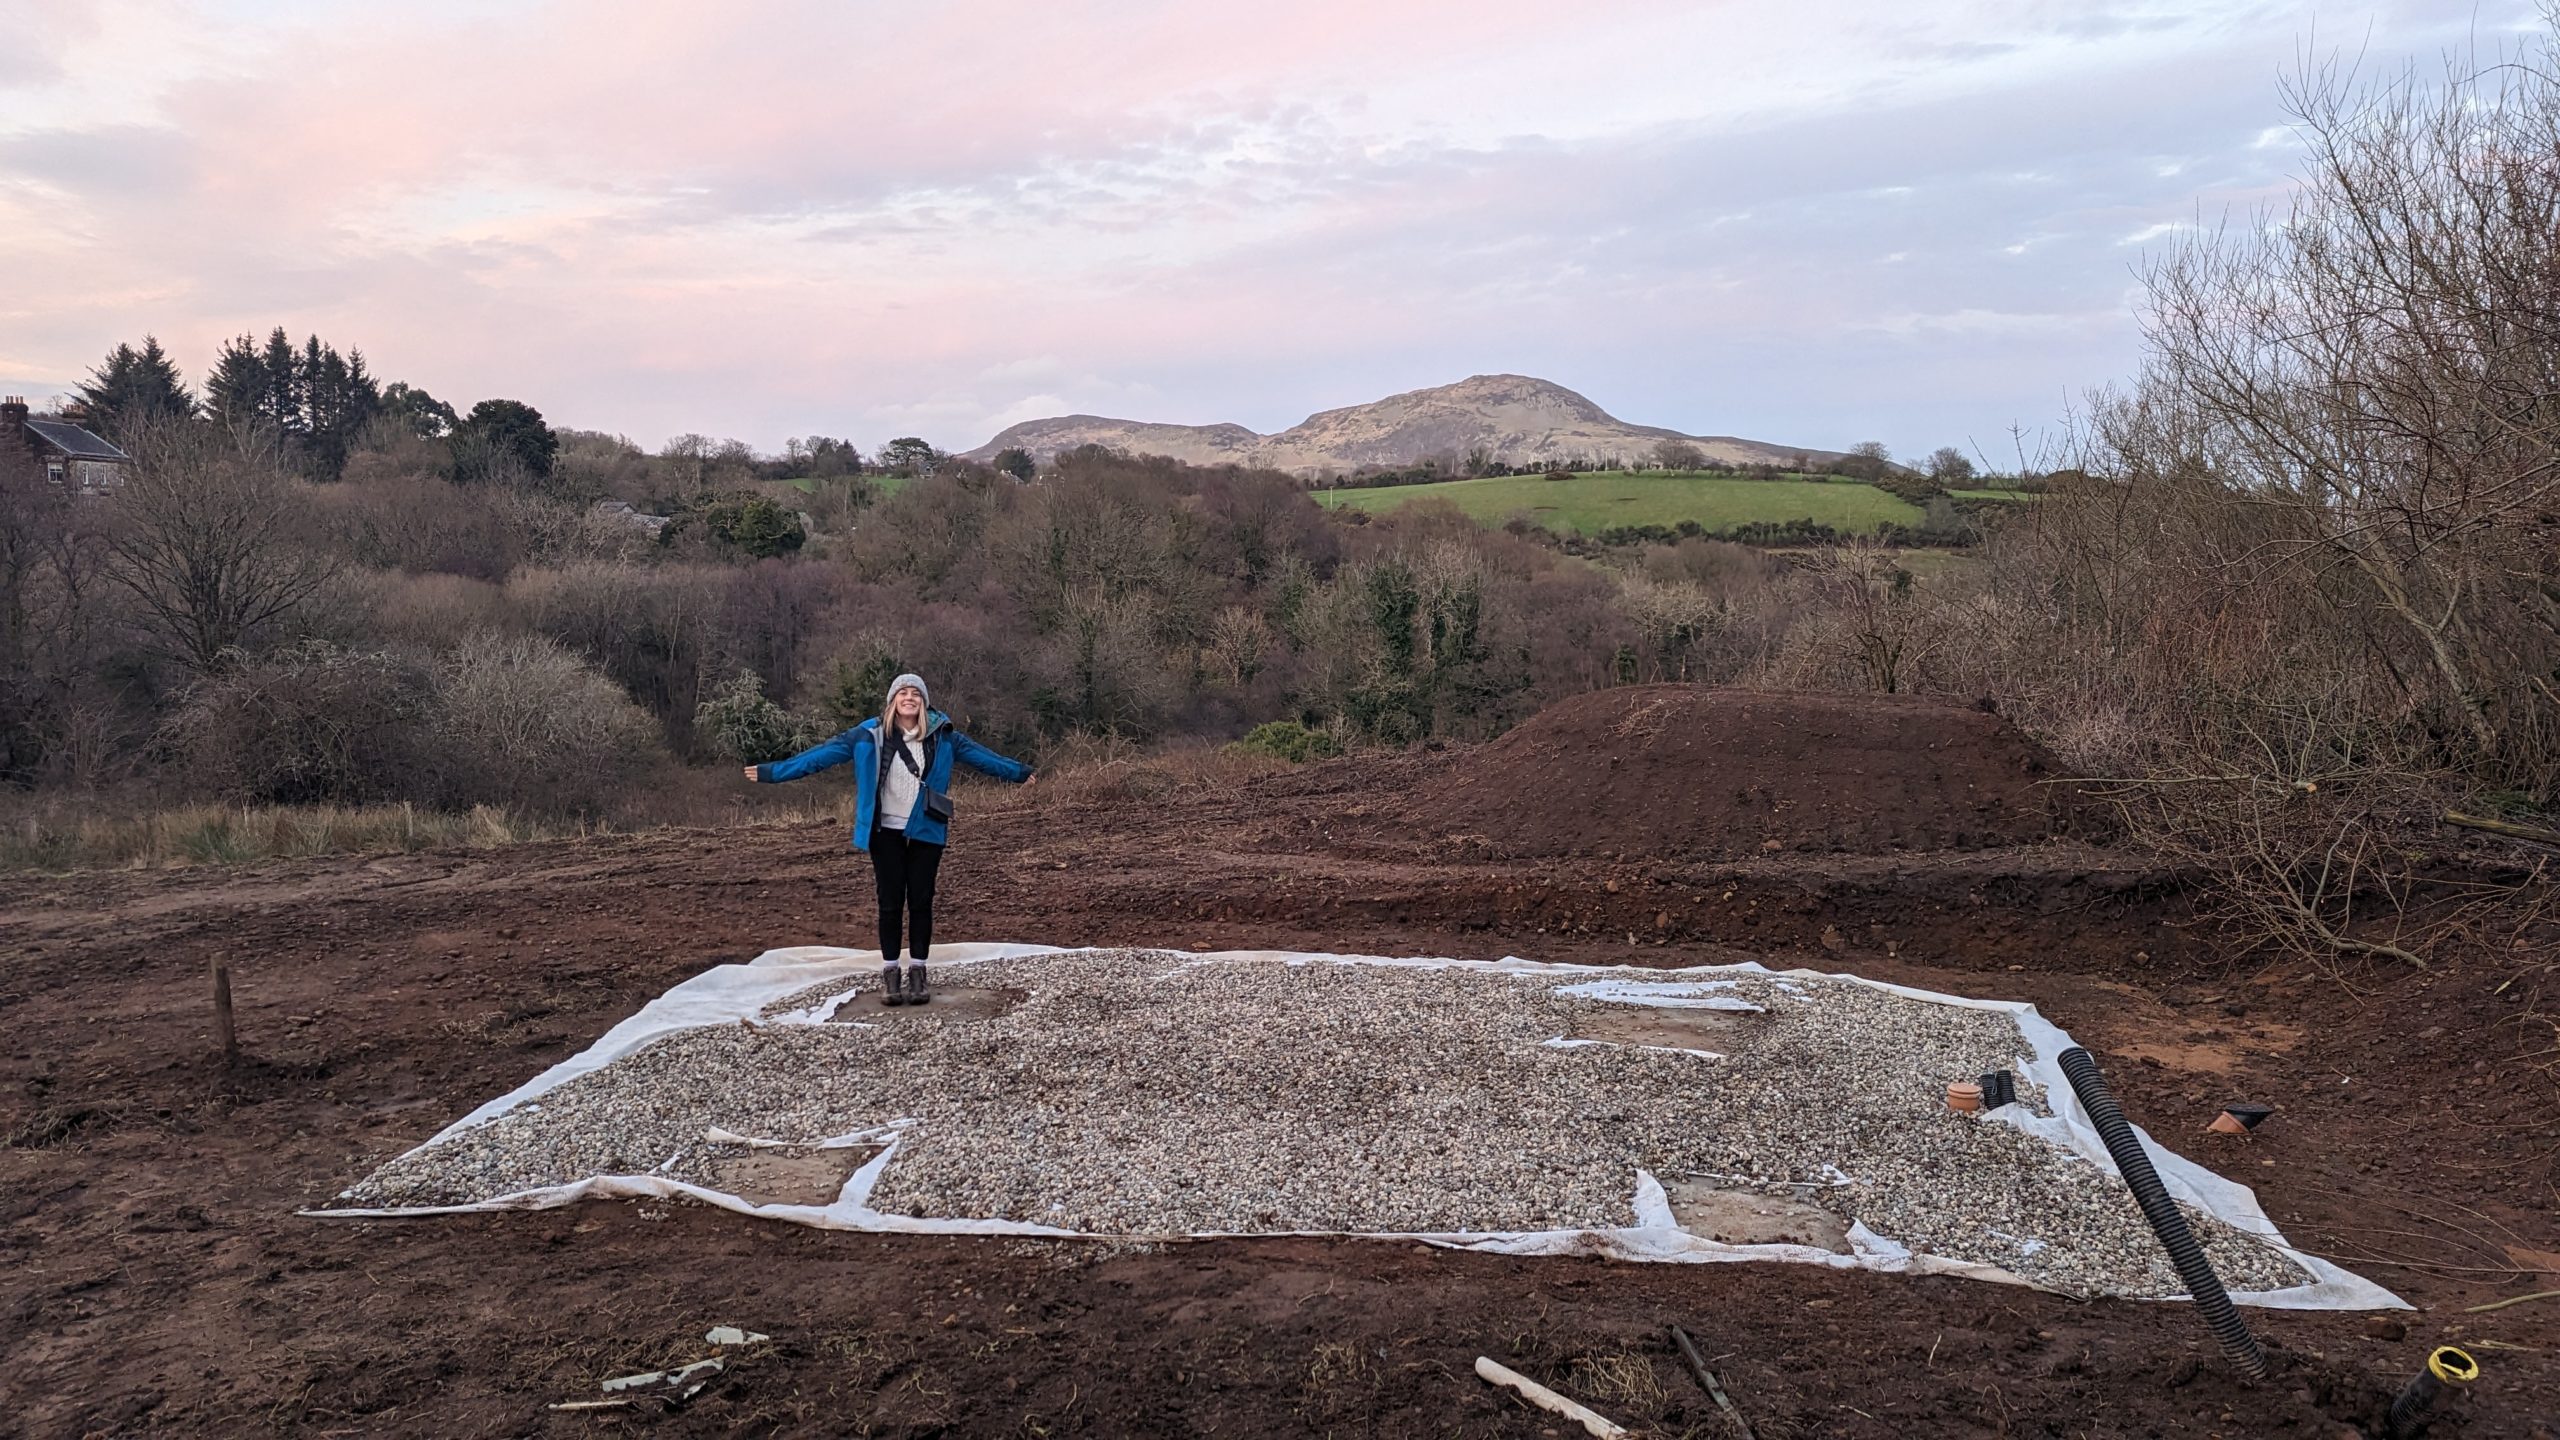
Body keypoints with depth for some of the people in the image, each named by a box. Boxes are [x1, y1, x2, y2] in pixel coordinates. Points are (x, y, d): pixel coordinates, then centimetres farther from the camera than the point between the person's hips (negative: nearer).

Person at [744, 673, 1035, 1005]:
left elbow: (978, 754, 9)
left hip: (926, 832, 1)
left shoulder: (941, 735, -1)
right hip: (887, 833, -1)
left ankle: (917, 974, 15)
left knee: (921, 902, 5)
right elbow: (825, 752, -8)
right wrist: (773, 772, -10)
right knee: (890, 903, 4)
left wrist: (1018, 772, 16)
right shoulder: (870, 735, -7)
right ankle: (890, 974, 15)